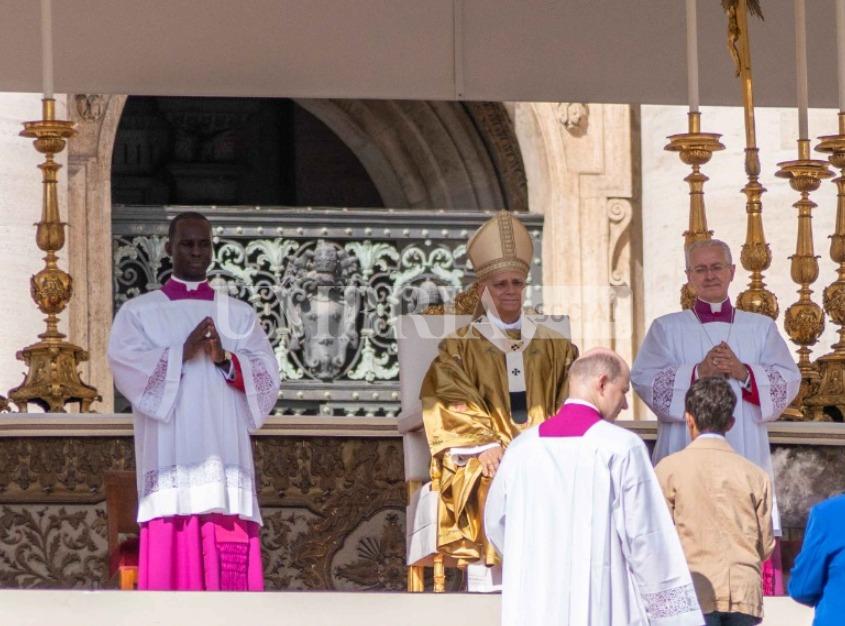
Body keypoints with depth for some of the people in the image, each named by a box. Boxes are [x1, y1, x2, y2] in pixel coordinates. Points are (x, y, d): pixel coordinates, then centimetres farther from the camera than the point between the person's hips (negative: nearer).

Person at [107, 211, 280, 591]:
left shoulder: (239, 315, 17)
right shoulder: (139, 313, 11)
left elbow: (267, 378, 7)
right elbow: (126, 365, -5)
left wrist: (225, 359, -11)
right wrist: (182, 353, -15)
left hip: (225, 456, 2)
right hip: (171, 458, -2)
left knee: (230, 568, -6)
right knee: (172, 557, -10)